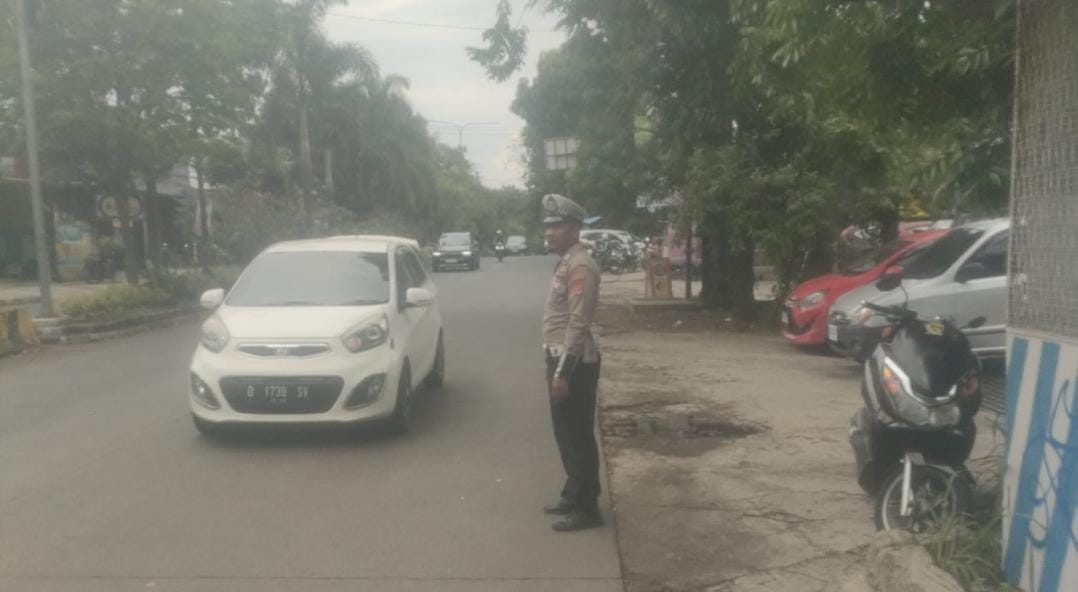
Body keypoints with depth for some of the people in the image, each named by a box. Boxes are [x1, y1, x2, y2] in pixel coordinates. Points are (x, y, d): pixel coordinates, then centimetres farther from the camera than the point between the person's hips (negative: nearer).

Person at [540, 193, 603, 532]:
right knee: (566, 435, 18)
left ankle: (586, 508, 10)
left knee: (577, 437, -1)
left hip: (574, 364, -10)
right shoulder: (566, 263, 15)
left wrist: (563, 372, -23)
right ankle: (573, 495, 30)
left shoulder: (580, 266, -17)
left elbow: (578, 324, -22)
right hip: (563, 361, 10)